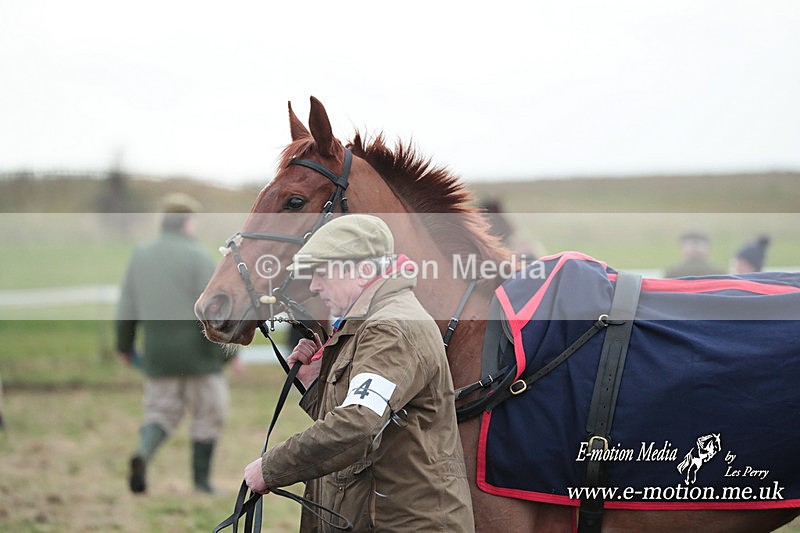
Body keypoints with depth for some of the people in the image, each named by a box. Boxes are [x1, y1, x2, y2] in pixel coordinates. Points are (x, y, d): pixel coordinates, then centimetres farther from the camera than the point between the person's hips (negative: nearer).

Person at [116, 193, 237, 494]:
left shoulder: (141, 256, 6)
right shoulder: (198, 257, -9)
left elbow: (127, 309, 10)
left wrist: (125, 345, 23)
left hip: (158, 355, 4)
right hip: (197, 351, -4)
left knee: (161, 411, 13)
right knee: (208, 415, 10)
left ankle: (143, 454, -16)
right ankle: (201, 481, 11)